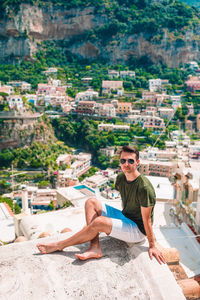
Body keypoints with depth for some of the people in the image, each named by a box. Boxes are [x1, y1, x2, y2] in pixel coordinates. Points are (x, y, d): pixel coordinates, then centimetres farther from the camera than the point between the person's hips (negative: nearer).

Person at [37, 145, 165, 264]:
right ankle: (95, 247, -17)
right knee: (91, 202, -5)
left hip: (138, 229, -8)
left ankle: (59, 245, -11)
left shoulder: (144, 187, -26)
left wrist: (152, 246, -14)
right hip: (124, 216, 8)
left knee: (99, 222, -29)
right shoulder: (121, 178, -2)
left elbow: (146, 219, -21)